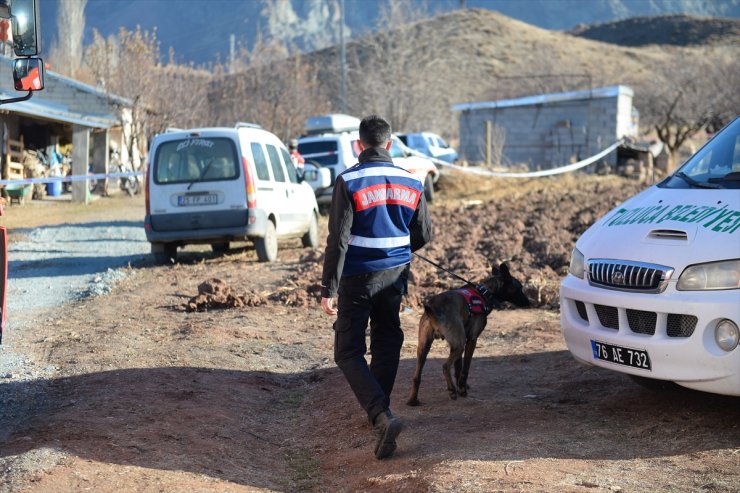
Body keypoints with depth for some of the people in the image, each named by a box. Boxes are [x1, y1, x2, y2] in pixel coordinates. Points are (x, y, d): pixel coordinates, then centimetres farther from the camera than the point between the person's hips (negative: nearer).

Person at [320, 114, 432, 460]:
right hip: (395, 276, 5)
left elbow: (338, 239, -16)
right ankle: (379, 414, 25)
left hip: (357, 279, -5)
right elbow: (423, 235, 10)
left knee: (349, 353, 0)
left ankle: (381, 416, -16)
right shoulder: (411, 183, 3)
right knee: (386, 347, 18)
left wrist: (328, 289, -13)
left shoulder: (349, 182, -11)